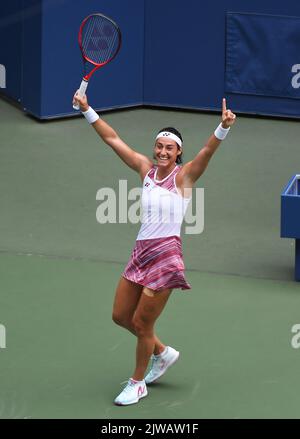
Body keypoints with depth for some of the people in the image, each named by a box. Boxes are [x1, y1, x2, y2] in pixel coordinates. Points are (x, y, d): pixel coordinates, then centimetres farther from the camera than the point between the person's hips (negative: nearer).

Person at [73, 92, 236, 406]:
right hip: (141, 251, 7)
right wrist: (87, 110, 9)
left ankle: (137, 384, 20)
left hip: (165, 256, -6)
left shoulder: (184, 175, -6)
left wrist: (224, 127, -41)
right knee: (121, 316, 14)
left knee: (141, 323, 0)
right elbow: (112, 139, 12)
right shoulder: (146, 168, 8)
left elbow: (208, 150, -23)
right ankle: (162, 352, 38)